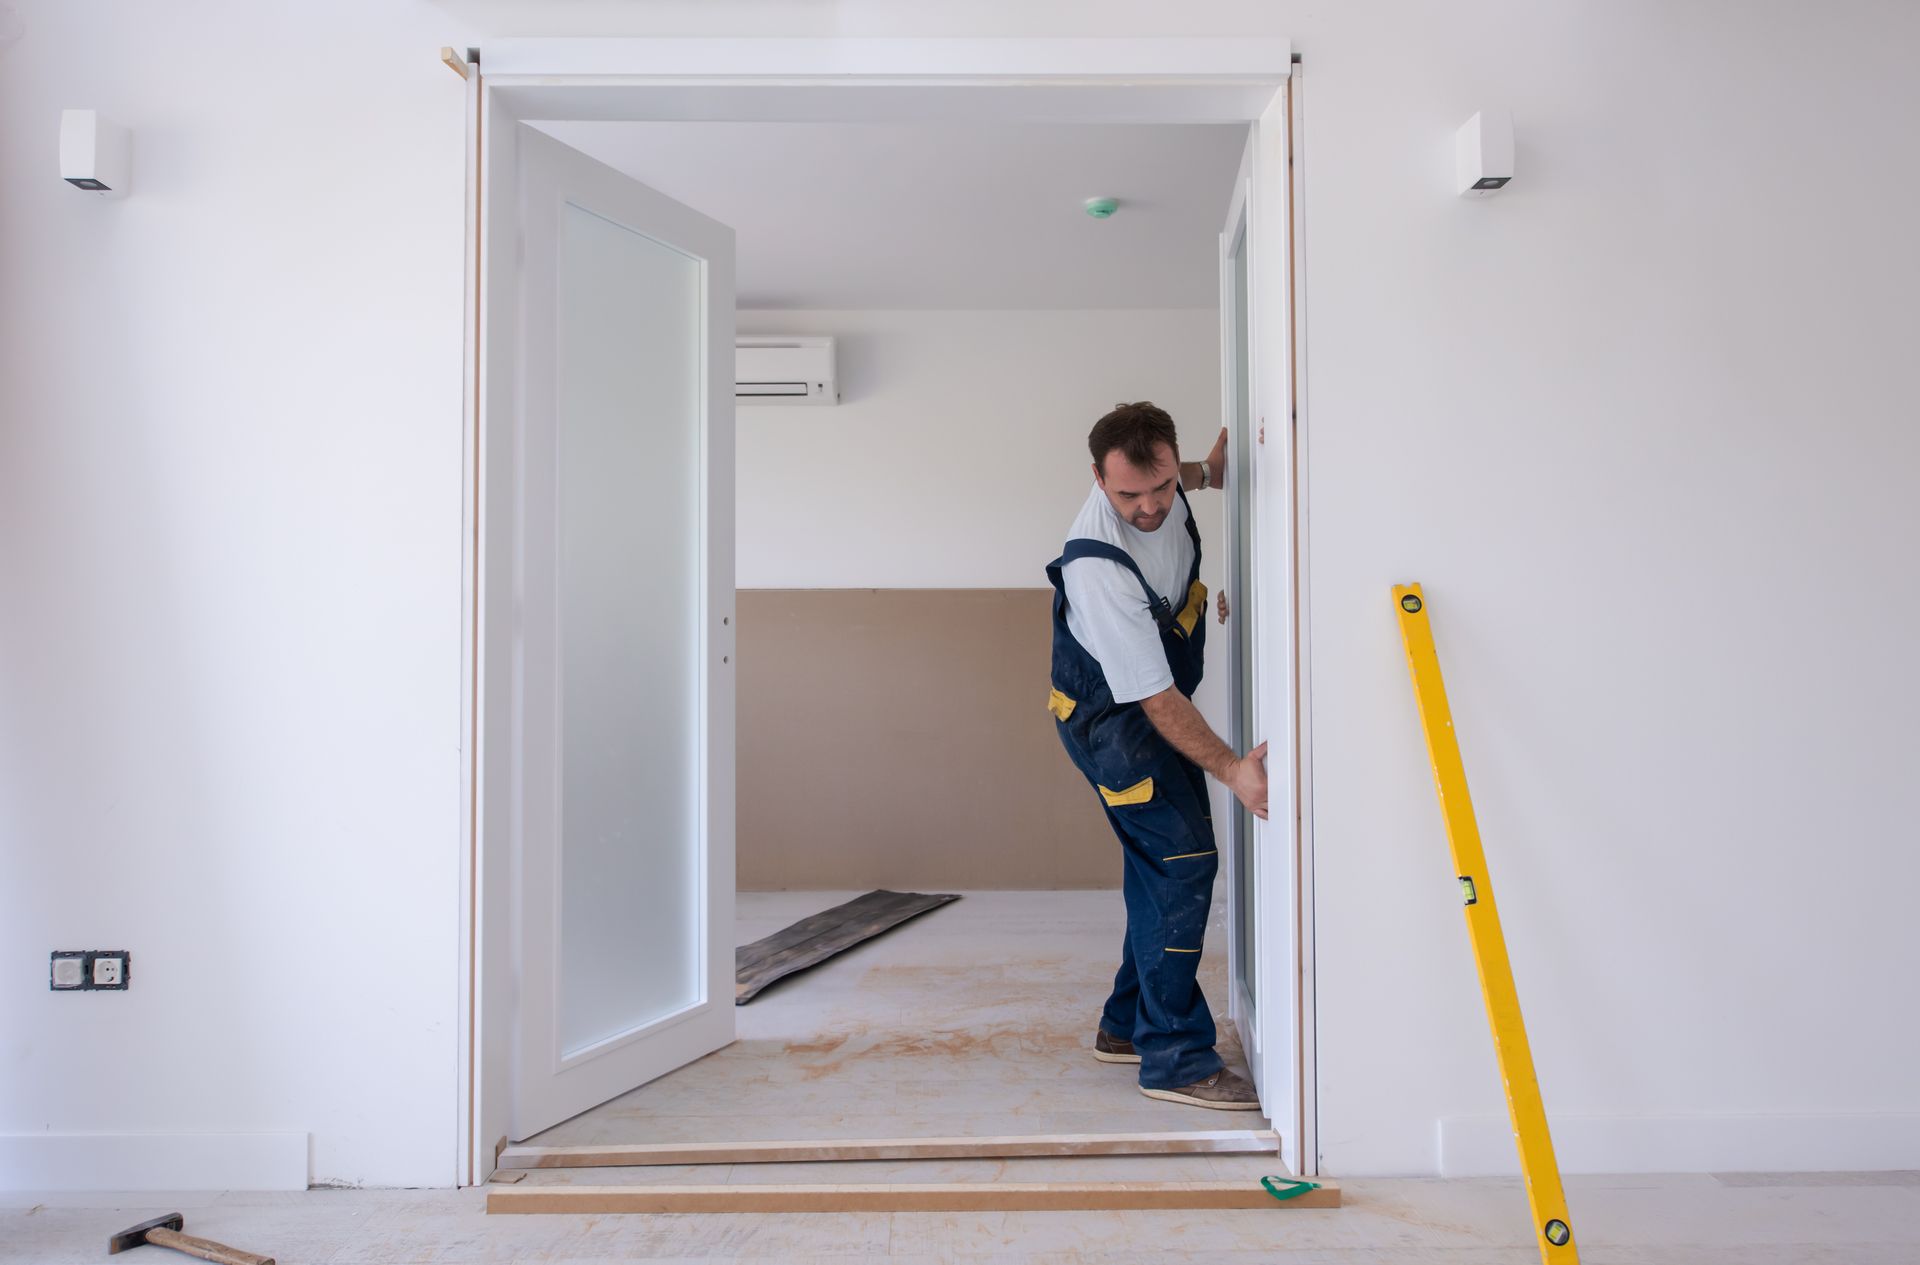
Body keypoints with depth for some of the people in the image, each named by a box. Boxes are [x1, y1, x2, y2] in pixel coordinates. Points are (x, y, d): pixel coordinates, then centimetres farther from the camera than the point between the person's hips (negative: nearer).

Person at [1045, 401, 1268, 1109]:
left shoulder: (1161, 483, -10)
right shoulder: (1098, 567, -34)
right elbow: (1156, 699, -31)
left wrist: (1205, 473, 6)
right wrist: (1231, 770, -34)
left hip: (1157, 705, 9)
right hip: (1112, 719, -9)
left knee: (1160, 863, 14)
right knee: (1182, 864, -15)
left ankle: (1128, 1025, 28)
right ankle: (1174, 1059, -7)